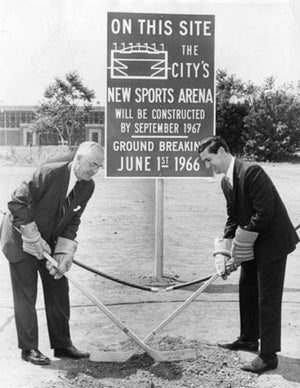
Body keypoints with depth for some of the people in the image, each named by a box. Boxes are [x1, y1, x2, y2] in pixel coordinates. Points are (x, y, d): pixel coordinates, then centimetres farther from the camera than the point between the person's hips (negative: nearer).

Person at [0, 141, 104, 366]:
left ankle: (62, 345, 17)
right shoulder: (50, 174, -27)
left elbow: (73, 221, -2)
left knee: (59, 291, 7)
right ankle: (29, 348, 8)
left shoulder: (88, 186, -7)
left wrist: (64, 253, -15)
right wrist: (35, 239, -24)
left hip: (49, 241, 7)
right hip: (22, 237, -6)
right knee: (26, 294, -2)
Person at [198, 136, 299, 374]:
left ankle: (269, 355, 4)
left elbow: (264, 212, -26)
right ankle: (249, 339, 37)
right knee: (247, 291, 20)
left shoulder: (252, 172, -23)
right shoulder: (226, 182, 5)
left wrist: (239, 249, -18)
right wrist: (223, 253, -2)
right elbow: (233, 219, 9)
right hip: (252, 245, 10)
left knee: (268, 299, -5)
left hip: (272, 241, -9)